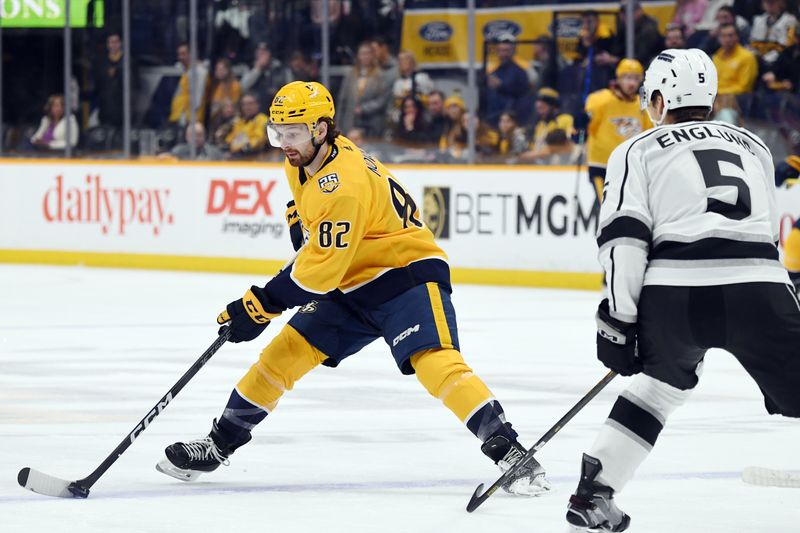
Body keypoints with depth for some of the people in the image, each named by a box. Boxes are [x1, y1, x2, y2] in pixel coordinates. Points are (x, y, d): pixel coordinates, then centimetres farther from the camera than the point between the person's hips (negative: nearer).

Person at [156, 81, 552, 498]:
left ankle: (510, 453, -30)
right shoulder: (301, 163, 2)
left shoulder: (343, 182, -28)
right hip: (352, 286, 9)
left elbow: (323, 266, -28)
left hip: (407, 275, -9)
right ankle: (220, 444, 15)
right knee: (285, 351, 4)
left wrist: (265, 304, -24)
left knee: (435, 361, -29)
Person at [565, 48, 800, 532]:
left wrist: (619, 320, 2)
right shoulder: (754, 146, 28)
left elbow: (626, 237, 2)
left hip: (676, 291, 0)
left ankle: (594, 494, 19)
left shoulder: (639, 151, 15)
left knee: (662, 384, 24)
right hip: (759, 287, 0)